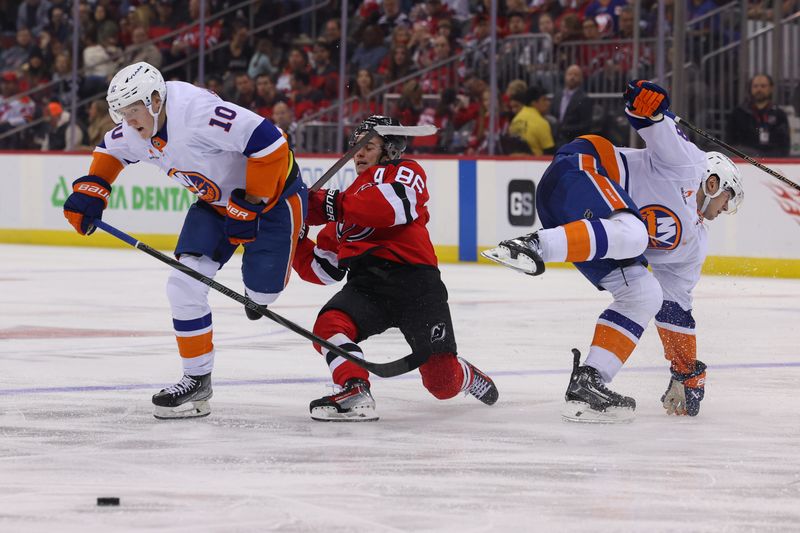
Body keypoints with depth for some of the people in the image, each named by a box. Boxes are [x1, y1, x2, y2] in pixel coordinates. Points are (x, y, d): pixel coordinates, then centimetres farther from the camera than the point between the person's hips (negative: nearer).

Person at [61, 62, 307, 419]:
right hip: (215, 200, 7)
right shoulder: (137, 133, -8)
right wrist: (90, 191, 1)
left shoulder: (199, 112, -35)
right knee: (185, 284, -8)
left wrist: (249, 204, -28)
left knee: (261, 291, -8)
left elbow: (269, 143, -35)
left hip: (273, 193, -7)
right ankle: (197, 380, 2)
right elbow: (111, 150, 17)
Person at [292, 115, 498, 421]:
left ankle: (465, 376, 30)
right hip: (365, 285, 6)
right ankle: (355, 394, -35)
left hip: (414, 281, -5)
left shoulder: (405, 172, 9)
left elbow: (395, 206, -18)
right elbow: (323, 271, 26)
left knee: (442, 382, -4)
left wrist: (331, 204, -16)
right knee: (329, 325, -27)